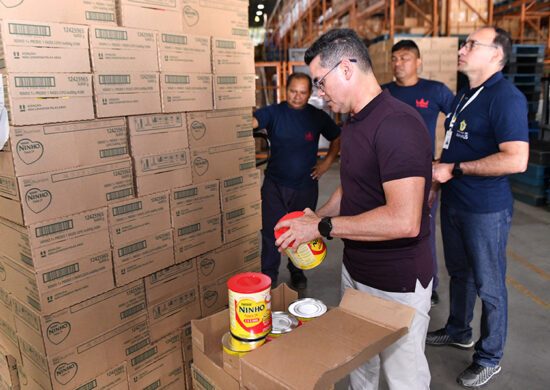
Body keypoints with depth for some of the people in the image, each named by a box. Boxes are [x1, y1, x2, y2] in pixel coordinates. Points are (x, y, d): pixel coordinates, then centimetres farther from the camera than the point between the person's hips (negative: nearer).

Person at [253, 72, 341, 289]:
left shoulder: (318, 116, 2)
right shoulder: (273, 112, -4)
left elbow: (338, 138, 15)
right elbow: (250, 122, -22)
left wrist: (326, 162, 5)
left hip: (306, 186, 1)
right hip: (275, 184, -1)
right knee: (271, 231, 2)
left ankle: (297, 271, 34)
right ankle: (269, 275, 19)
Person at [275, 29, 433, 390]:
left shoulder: (397, 124, -25)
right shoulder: (354, 122, 8)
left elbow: (404, 221, -32)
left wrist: (324, 227, -25)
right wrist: (317, 216, 1)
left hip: (397, 284, -9)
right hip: (356, 272, 9)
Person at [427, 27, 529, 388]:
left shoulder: (506, 97, -18)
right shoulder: (464, 96, 11)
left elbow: (516, 159, -28)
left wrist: (455, 169, -24)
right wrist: (438, 177, 13)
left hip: (486, 209, -9)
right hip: (454, 204, 9)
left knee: (489, 286, 6)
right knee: (460, 272, 22)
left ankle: (490, 359, 25)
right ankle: (458, 332, 43)